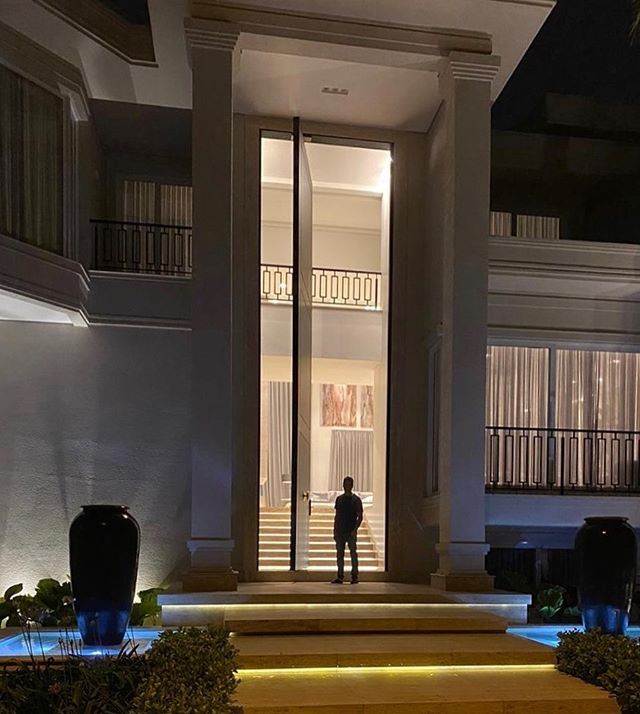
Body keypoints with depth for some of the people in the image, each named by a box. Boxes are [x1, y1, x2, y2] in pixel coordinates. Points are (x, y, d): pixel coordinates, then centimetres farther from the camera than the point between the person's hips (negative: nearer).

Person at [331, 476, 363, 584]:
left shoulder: (356, 499, 0)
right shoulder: (339, 499, 11)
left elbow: (360, 517, -2)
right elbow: (337, 516, 14)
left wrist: (355, 529, -14)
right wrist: (335, 531, 9)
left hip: (351, 532, -4)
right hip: (340, 531, 4)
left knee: (353, 553, -2)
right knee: (339, 554, 4)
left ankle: (354, 576, 4)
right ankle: (340, 577, 9)